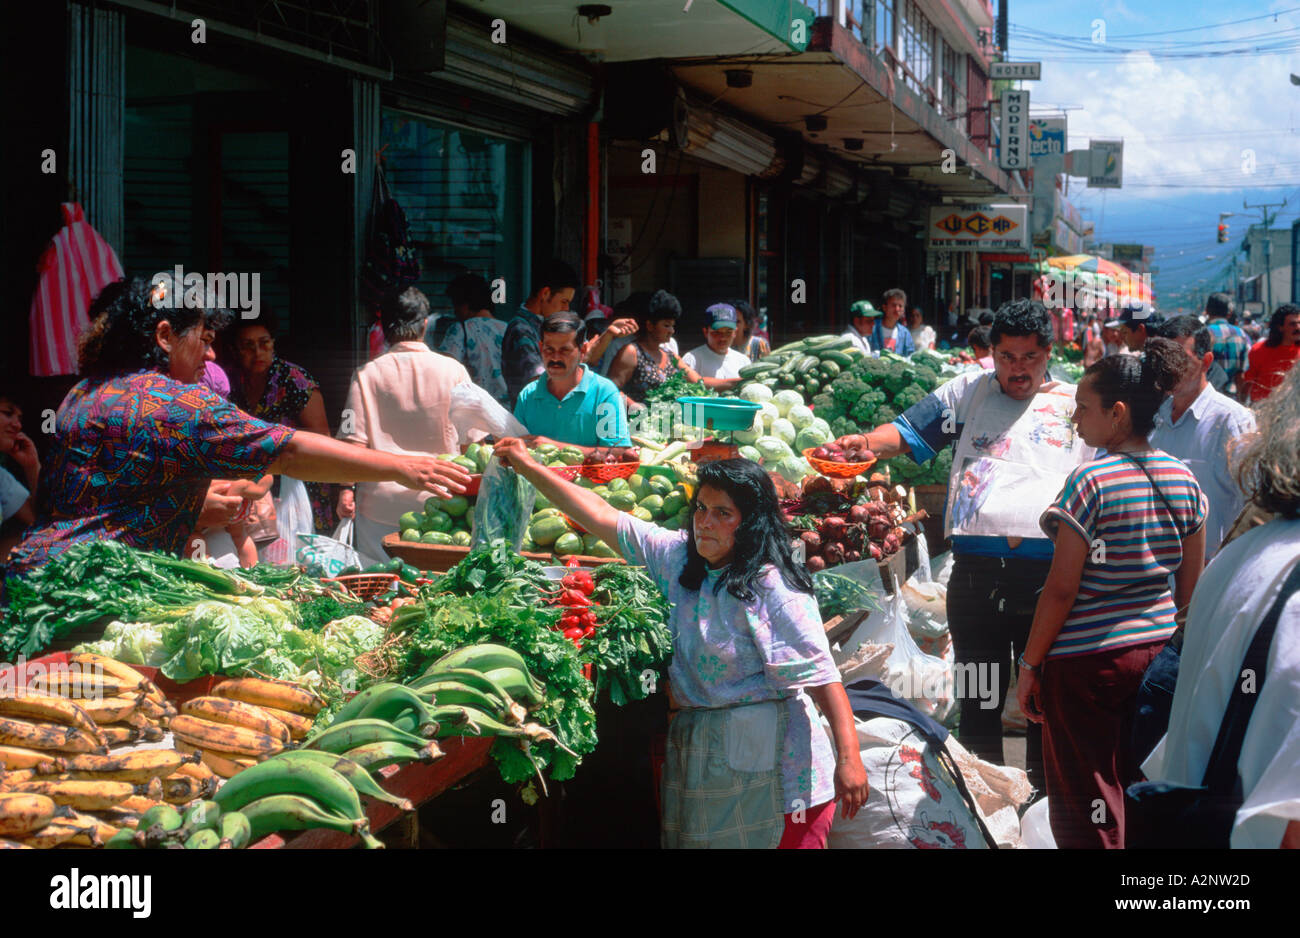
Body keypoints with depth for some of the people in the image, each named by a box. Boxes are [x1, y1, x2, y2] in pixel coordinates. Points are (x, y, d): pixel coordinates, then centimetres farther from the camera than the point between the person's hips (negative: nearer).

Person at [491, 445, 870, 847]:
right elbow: (601, 517, 13)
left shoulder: (773, 587, -11)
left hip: (773, 768, -6)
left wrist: (848, 757, -25)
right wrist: (528, 467, 14)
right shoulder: (678, 556, 8)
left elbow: (822, 673, -17)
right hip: (697, 754, 6)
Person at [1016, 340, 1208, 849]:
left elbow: (1062, 588, -16)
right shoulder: (1182, 478, 3)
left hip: (1087, 660, -6)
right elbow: (1192, 583, 9)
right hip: (1158, 650, 7)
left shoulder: (1092, 481, -17)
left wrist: (1029, 664, -8)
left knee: (1087, 809, 4)